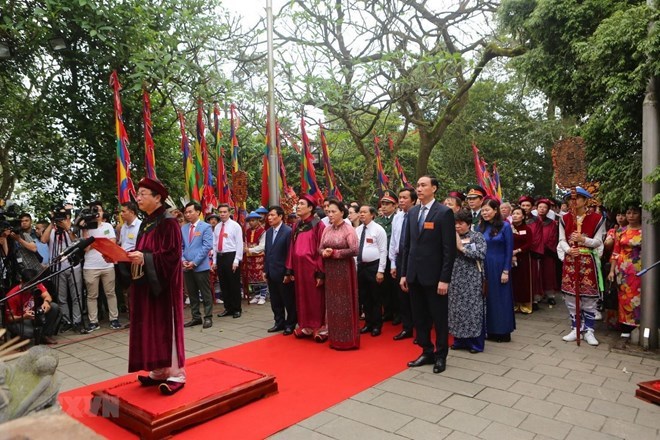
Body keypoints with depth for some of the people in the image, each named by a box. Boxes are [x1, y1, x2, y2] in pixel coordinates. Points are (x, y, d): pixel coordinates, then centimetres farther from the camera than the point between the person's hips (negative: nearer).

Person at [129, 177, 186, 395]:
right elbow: (142, 252, 16)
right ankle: (159, 371, 22)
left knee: (166, 325, -3)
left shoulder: (168, 222, -13)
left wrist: (145, 258, -26)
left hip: (163, 284, -9)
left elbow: (172, 254, -19)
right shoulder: (146, 222, 14)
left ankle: (175, 374, 7)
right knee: (150, 326, 11)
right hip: (146, 283, 9)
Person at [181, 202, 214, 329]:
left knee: (205, 293, 2)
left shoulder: (206, 227, -4)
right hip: (186, 266, 5)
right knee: (192, 294, 11)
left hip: (201, 266, -5)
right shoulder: (183, 228, 11)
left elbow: (207, 246, -11)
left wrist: (195, 262, -15)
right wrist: (183, 260, -5)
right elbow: (180, 246, 13)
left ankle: (208, 317, 10)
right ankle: (196, 317, 21)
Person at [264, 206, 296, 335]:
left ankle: (290, 324, 19)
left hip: (283, 273, -7)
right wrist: (265, 270, 11)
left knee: (289, 300, 6)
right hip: (271, 273, 7)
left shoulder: (288, 231, -13)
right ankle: (279, 323, 29)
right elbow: (266, 252, 14)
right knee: (275, 301, 15)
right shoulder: (268, 232, 10)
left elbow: (290, 253, -15)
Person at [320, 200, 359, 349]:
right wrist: (324, 252, -12)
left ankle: (347, 339, 13)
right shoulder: (327, 229, 9)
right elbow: (320, 248, 11)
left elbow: (354, 250, -17)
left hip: (344, 270, -6)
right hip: (329, 270, 6)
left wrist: (334, 252, -17)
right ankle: (335, 338, 23)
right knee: (332, 303, 11)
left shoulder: (348, 229, -9)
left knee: (345, 303, 1)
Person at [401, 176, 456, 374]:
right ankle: (427, 352, 28)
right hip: (414, 274, 6)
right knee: (419, 317, 13)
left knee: (439, 317, 8)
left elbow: (449, 248, -12)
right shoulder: (412, 212, 9)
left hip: (433, 275, -6)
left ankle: (440, 356, 23)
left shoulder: (444, 212, -9)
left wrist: (444, 279, -16)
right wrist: (404, 273, 8)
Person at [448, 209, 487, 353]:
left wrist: (462, 248, -16)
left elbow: (481, 254, -16)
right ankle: (459, 340, 22)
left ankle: (476, 343, 13)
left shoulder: (477, 236, -2)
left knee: (473, 309, 1)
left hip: (472, 280, -4)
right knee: (457, 309, 9)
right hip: (455, 279, 4)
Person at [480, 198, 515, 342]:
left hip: (499, 268, -4)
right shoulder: (481, 227, 6)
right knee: (487, 299, 9)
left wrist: (506, 271, -11)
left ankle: (503, 332, 16)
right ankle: (490, 330, 20)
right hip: (483, 268, 4)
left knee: (501, 299, 4)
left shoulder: (505, 226, -6)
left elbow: (509, 250, -7)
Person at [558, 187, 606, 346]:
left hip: (588, 261, -2)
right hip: (570, 261, 3)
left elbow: (598, 241, -5)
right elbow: (562, 240, 1)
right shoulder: (565, 218, 6)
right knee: (570, 296, 4)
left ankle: (588, 330, 14)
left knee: (589, 297, 2)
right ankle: (575, 329, 16)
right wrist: (568, 250, -19)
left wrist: (583, 239, -23)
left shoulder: (596, 218, -2)